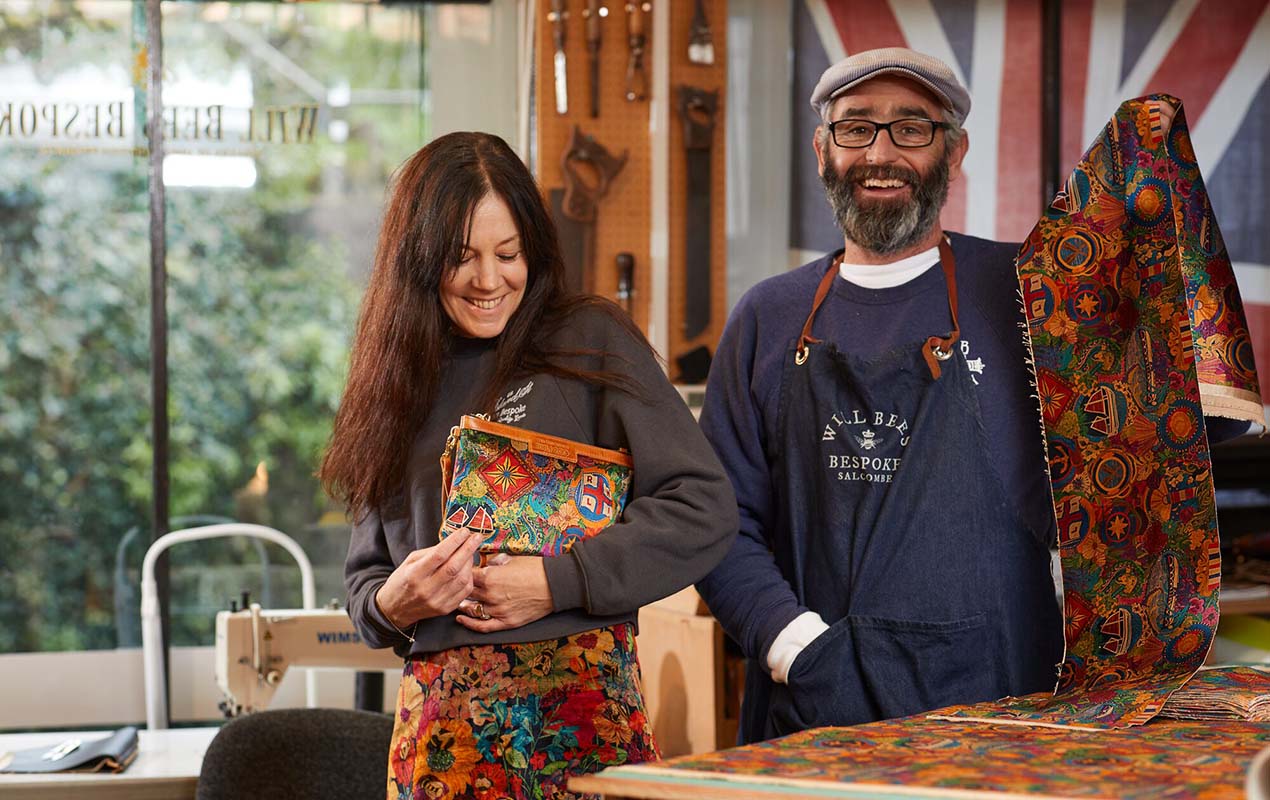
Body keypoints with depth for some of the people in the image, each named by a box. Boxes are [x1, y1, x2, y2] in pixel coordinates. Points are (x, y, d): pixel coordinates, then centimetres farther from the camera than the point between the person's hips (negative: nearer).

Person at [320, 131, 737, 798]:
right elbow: (365, 574, 18)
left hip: (578, 712, -3)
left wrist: (556, 580, -13)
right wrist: (391, 604, -5)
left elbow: (705, 507, -7)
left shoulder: (591, 340, 0)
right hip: (440, 716, 4)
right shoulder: (397, 381, 13)